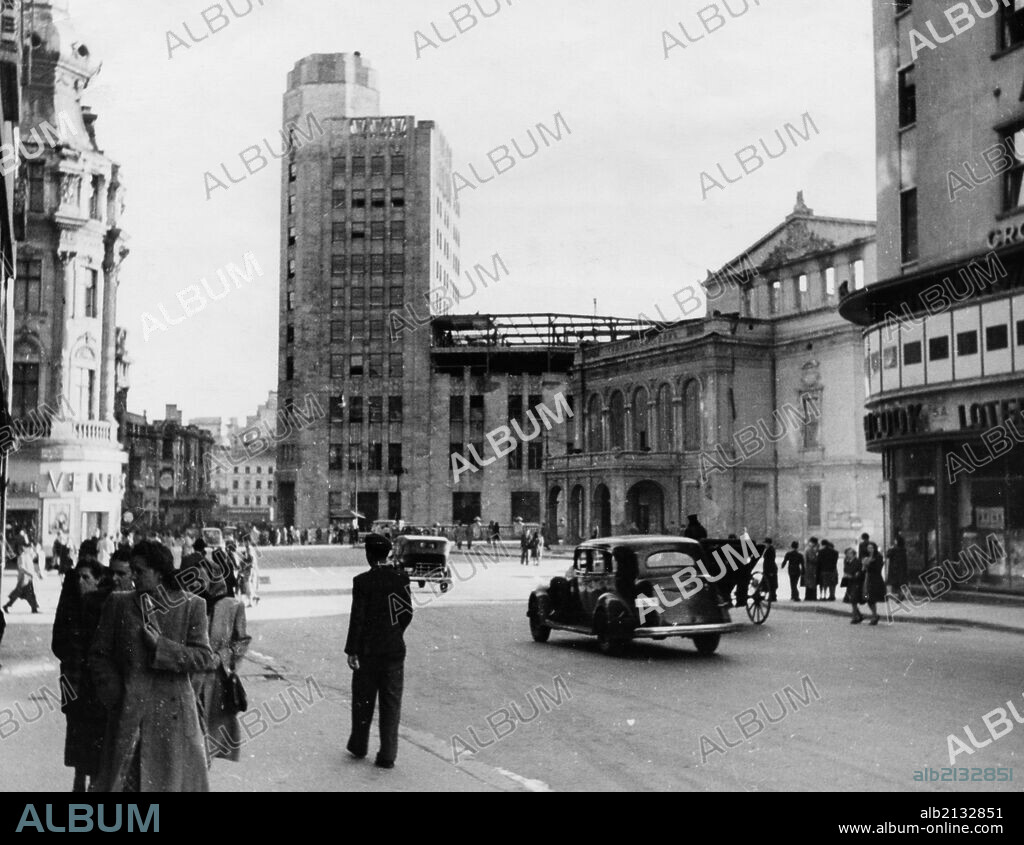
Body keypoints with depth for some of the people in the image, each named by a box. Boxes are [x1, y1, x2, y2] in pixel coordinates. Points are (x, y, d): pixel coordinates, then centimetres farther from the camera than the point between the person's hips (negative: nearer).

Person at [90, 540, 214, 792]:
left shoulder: (191, 606, -1)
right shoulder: (118, 603, 4)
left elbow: (204, 658, -5)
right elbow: (99, 655, 8)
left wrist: (161, 646, -14)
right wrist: (114, 694, -2)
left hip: (172, 712, -1)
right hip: (128, 712, 1)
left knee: (177, 779, 4)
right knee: (121, 780, 4)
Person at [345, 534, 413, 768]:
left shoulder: (362, 581, -13)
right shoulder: (401, 578, -3)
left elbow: (357, 617, -14)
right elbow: (408, 613, 1)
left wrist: (352, 650, -9)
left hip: (367, 650, -2)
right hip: (395, 650, 2)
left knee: (362, 699, 15)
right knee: (391, 702, 7)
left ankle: (358, 747, 29)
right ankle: (387, 756, 8)